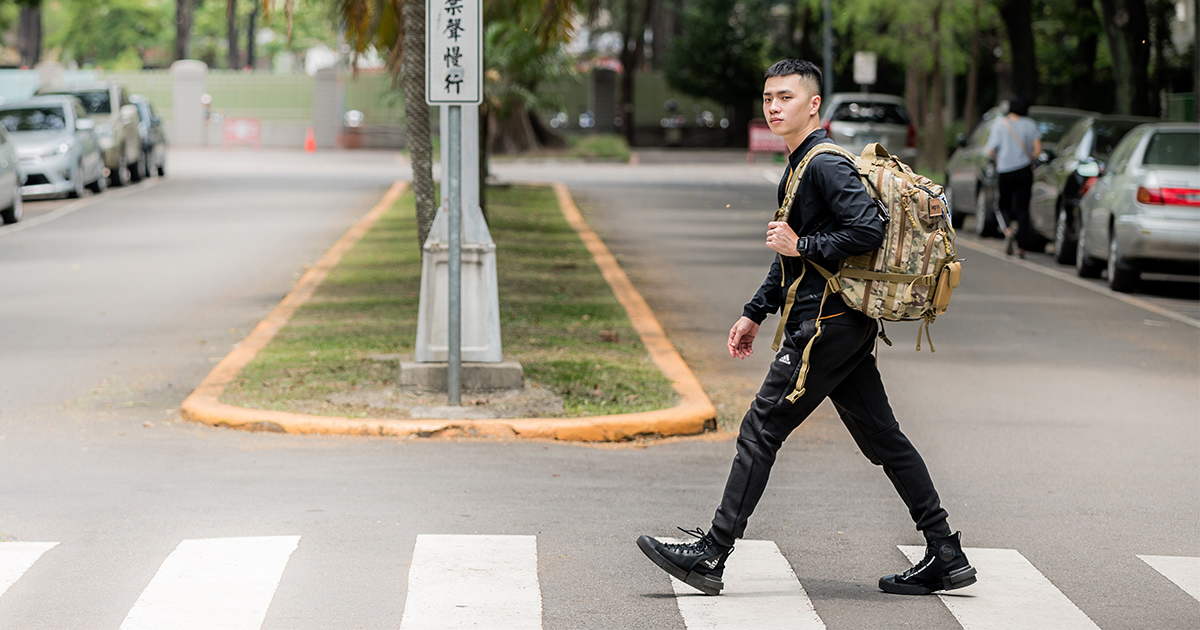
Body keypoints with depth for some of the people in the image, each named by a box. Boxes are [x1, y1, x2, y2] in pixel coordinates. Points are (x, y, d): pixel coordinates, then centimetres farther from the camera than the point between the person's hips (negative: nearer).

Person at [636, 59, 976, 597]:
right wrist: (754, 314, 25)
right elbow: (792, 258, 27)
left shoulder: (827, 164, -13)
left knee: (761, 430, -5)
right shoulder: (800, 165, 18)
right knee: (882, 438, 9)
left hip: (826, 325, -10)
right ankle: (945, 557, 10)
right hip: (847, 326, 10)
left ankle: (711, 553, -1)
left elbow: (871, 230, -25)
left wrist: (802, 245, -18)